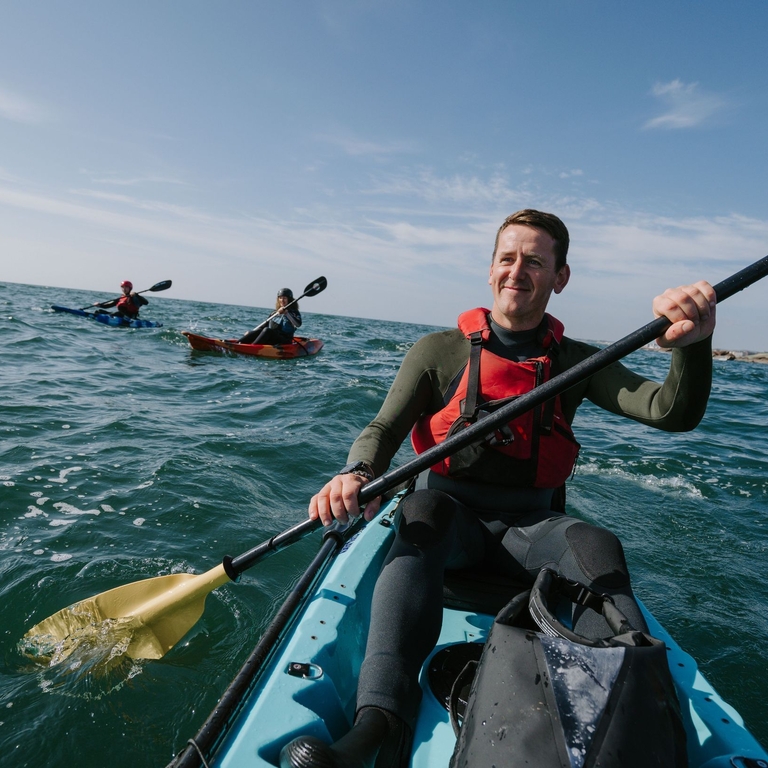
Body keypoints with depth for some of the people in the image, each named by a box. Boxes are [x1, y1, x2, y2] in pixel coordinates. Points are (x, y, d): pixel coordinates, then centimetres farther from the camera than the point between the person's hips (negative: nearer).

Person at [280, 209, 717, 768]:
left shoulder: (576, 362, 5)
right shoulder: (441, 351, 0)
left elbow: (672, 413, -7)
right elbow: (384, 429, -7)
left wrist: (693, 345, -28)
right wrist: (357, 473, -30)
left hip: (529, 527, 2)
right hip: (451, 515, -1)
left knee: (599, 548, -28)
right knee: (424, 509, -34)